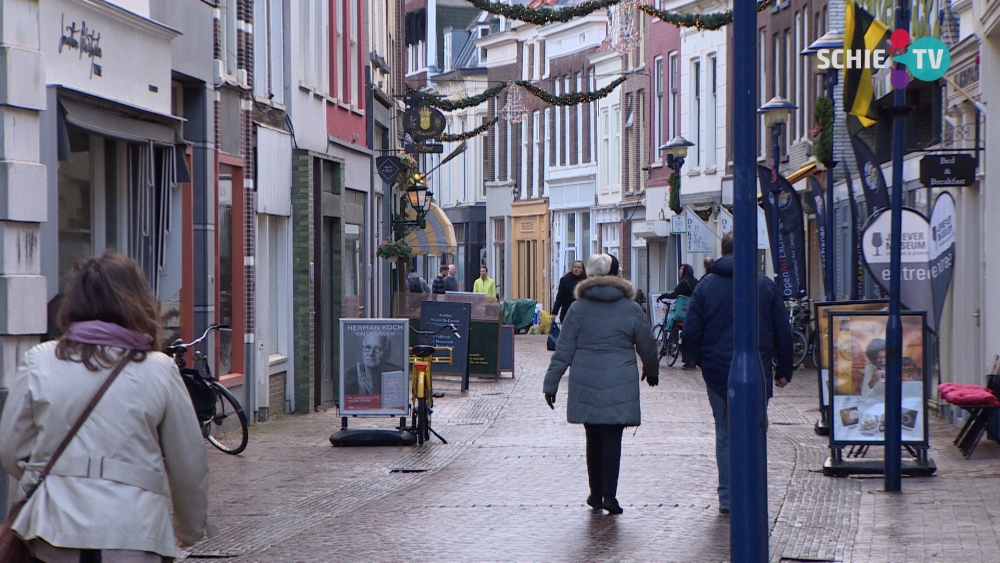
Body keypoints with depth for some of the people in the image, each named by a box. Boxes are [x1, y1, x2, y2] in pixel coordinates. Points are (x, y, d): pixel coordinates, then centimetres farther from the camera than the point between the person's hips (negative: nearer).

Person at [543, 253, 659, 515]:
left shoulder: (578, 308, 1)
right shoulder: (631, 309, 0)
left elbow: (563, 351, 1)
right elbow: (647, 346, 10)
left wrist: (551, 383, 6)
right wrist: (651, 371, 29)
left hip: (585, 385, 2)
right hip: (620, 384, -1)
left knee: (593, 438, 13)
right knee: (612, 438, -1)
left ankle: (596, 493, 20)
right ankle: (609, 495, -11)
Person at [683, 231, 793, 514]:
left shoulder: (706, 285, 0)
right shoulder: (765, 286, -1)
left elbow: (691, 332, -2)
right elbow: (783, 333, 2)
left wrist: (704, 362, 12)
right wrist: (784, 370, 11)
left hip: (718, 372, 1)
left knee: (725, 435, 10)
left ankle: (727, 498, 9)